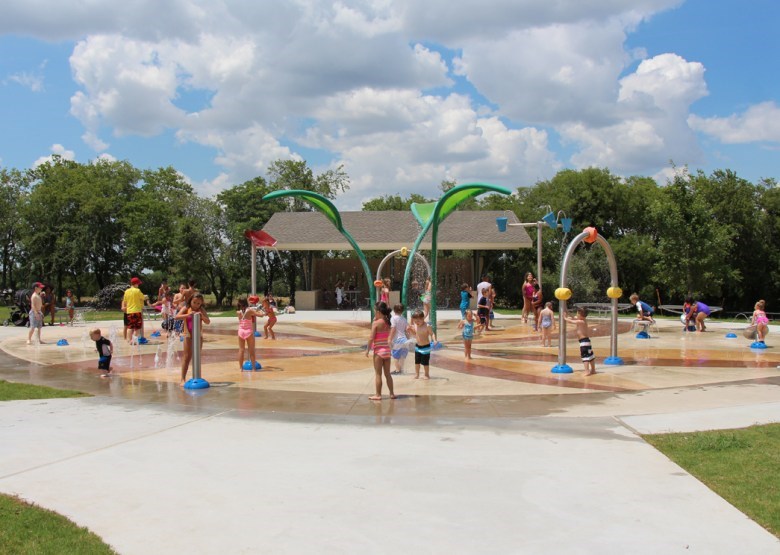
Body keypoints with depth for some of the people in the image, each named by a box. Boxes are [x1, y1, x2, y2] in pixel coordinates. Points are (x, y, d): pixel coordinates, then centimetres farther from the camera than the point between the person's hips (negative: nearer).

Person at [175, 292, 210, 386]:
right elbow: (177, 317, -19)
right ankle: (183, 379, -3)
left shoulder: (202, 310, 0)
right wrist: (188, 315, -32)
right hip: (188, 334, -3)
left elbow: (208, 322, -8)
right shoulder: (186, 308, -6)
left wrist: (202, 316, -26)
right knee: (187, 356, -4)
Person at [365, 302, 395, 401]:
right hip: (387, 350, 6)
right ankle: (392, 393, 18)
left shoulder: (375, 323, -13)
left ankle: (378, 395, 6)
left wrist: (367, 350, -5)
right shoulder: (387, 322, 4)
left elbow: (371, 338, -15)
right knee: (387, 373, 15)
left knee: (378, 374, 2)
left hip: (379, 350, -6)